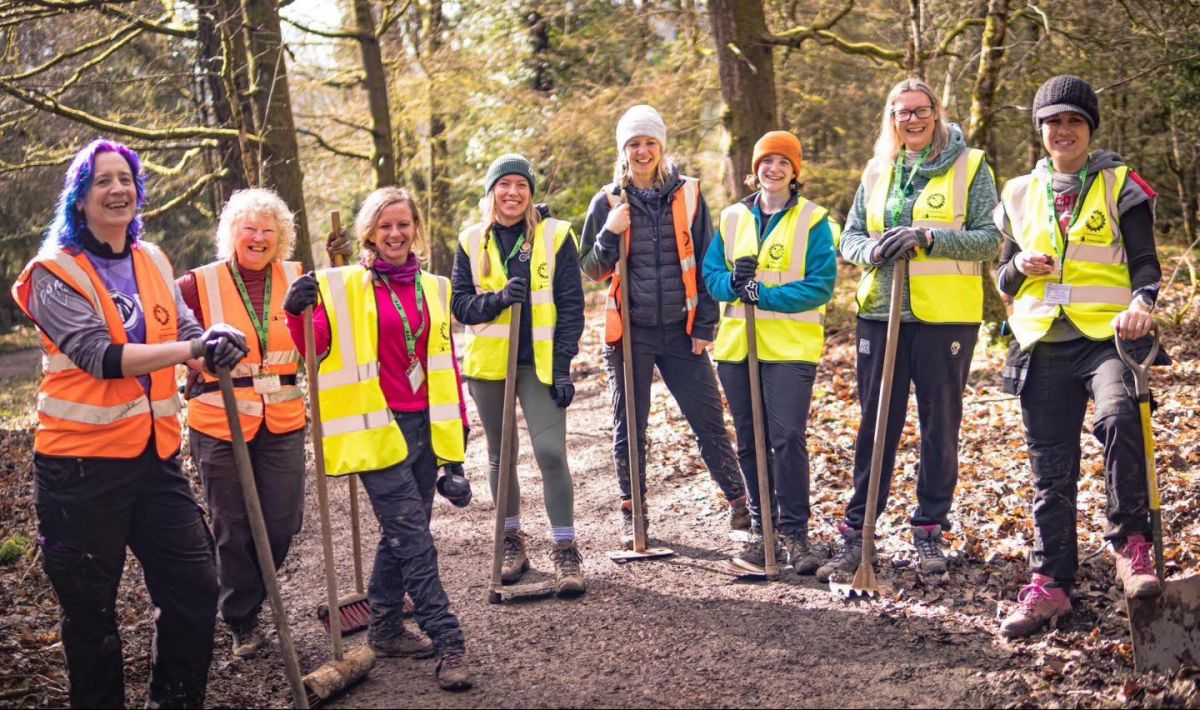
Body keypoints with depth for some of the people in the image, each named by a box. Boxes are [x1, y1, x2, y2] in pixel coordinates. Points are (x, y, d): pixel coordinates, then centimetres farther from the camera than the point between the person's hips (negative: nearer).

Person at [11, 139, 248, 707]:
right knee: (91, 611, 7)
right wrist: (191, 349, -30)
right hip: (83, 460, -5)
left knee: (195, 589, 6)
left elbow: (185, 330, 5)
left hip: (154, 455, 5)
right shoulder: (56, 272, -8)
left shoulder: (152, 262, 10)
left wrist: (216, 345, -19)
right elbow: (100, 356, -20)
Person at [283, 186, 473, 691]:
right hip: (378, 428, -5)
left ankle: (385, 629, 28)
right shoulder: (345, 287, -2)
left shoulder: (433, 289, 12)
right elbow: (317, 345, -12)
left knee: (401, 534, 13)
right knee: (413, 537, -8)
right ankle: (448, 644, -6)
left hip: (424, 427, 5)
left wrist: (456, 432, 14)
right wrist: (298, 313, -32)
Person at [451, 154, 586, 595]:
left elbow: (571, 306, -2)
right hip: (489, 362, 3)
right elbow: (460, 304, 2)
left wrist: (563, 367, -8)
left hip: (540, 363, -3)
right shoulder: (472, 242, 5)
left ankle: (566, 550, -1)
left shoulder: (555, 235, -1)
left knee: (551, 452, -12)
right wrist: (499, 298, -18)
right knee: (500, 455, 12)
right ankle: (511, 541, 28)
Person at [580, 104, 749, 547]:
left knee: (709, 421, 1)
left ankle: (740, 503, 13)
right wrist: (610, 234, -15)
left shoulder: (687, 195, 3)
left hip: (681, 331, 0)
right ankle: (633, 515, 19)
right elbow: (592, 270, 4)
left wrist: (706, 325, 0)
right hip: (629, 332, 0)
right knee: (629, 427, 8)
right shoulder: (608, 202, 2)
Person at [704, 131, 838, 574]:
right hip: (737, 345, 4)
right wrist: (732, 281, -14)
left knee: (788, 438, -10)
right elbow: (710, 275, 9)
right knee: (750, 442, 9)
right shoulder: (732, 218, 12)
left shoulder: (814, 221, -1)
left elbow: (821, 286, -8)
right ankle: (761, 527, 21)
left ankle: (794, 531, 1)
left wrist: (765, 294, -18)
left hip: (790, 347, -4)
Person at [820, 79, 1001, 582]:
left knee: (940, 425, 5)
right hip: (881, 313, 3)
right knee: (875, 425, 5)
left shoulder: (969, 166, 1)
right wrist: (872, 249, -11)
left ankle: (929, 531, 16)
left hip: (946, 315, -3)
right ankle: (856, 532, 11)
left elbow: (991, 239, -6)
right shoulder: (877, 172, 13)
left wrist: (928, 238, -19)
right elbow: (849, 239, 12)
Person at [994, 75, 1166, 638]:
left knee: (1118, 414, -33)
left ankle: (1131, 544, -18)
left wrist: (1142, 301, -20)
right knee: (1050, 469, 5)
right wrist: (1019, 267, -5)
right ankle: (1050, 582, 12)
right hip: (1044, 344, 4)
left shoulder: (1119, 184, 5)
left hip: (1106, 334, -3)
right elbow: (1005, 281, 19)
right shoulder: (1020, 194, 14)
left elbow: (1145, 262, 1)